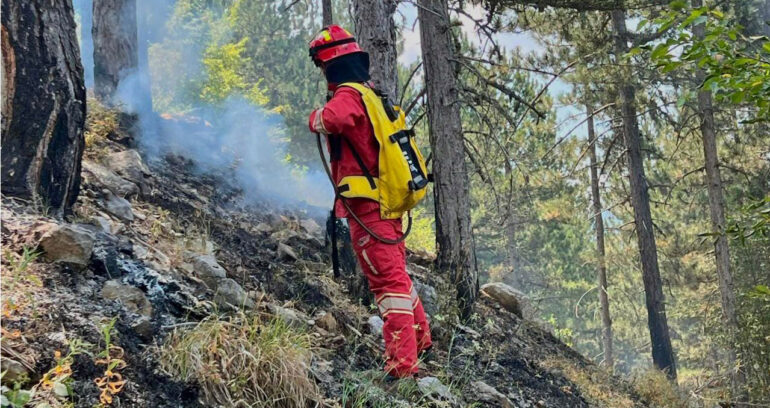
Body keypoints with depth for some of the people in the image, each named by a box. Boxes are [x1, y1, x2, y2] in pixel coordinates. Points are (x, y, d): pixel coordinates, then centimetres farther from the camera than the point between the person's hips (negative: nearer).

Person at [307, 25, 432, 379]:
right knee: (396, 272, 24)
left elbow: (332, 119, -36)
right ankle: (420, 339, 40)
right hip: (389, 202, 9)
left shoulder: (348, 96, -14)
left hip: (367, 209, -9)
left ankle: (402, 365, -8)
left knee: (388, 280, -10)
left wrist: (316, 118, -14)